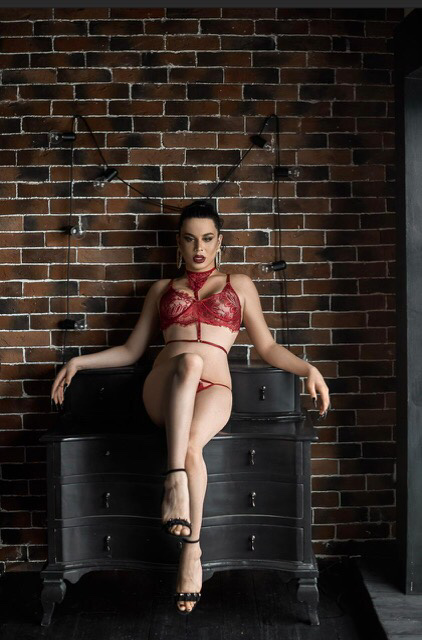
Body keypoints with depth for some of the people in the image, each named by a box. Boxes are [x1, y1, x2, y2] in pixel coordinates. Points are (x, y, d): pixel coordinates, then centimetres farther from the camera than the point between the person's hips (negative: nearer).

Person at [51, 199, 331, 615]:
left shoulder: (239, 285, 23)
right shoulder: (161, 289, 25)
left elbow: (267, 348, 20)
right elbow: (131, 351, 25)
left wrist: (308, 369, 3)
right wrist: (80, 362, 14)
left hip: (212, 389, 0)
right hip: (163, 393, 1)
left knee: (191, 444, -36)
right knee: (189, 360, -37)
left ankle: (192, 551, -20)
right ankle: (176, 481, -43)